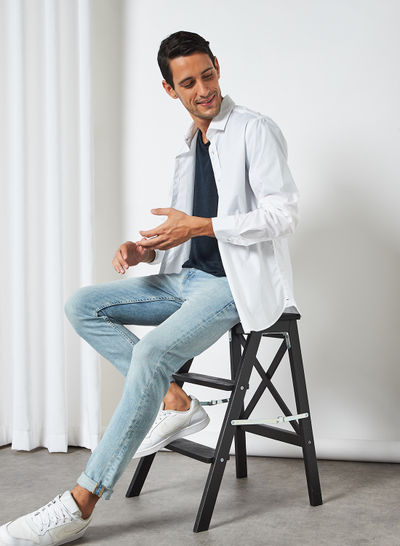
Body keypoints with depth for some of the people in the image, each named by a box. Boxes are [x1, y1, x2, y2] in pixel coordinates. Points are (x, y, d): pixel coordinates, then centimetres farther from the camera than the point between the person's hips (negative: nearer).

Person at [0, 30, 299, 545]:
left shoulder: (256, 131, -5)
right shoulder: (187, 148, 18)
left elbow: (282, 214, -13)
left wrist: (199, 225, -19)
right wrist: (146, 249, 0)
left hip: (237, 282, -8)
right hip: (187, 277, 9)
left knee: (153, 351, -31)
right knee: (81, 305, -2)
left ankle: (81, 504, -24)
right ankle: (174, 402, -8)